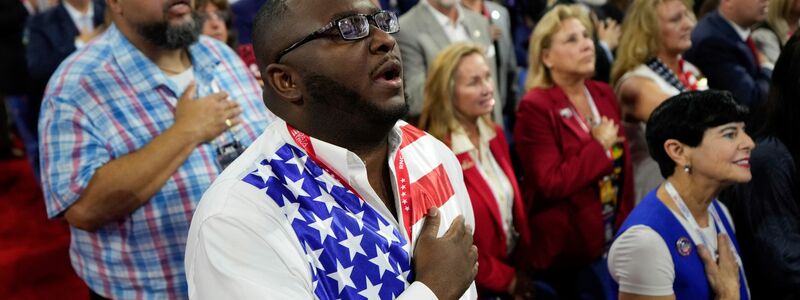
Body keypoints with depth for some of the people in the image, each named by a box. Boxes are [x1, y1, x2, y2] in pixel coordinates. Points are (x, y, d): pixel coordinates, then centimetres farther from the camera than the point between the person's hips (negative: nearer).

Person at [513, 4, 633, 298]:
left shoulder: (604, 94, 5)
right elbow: (552, 184, -22)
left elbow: (623, 167, 13)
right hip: (567, 248, -6)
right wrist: (599, 147, -15)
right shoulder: (535, 107, -16)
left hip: (614, 239, 6)